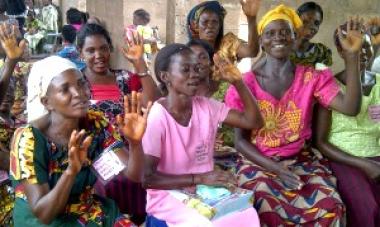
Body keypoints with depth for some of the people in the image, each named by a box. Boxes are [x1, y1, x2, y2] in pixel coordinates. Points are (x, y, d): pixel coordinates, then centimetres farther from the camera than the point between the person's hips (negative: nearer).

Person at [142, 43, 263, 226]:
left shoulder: (207, 106, 1)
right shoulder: (156, 117, -16)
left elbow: (253, 121, -1)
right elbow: (147, 177, -19)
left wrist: (238, 82, -12)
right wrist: (199, 178, -24)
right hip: (169, 197, -5)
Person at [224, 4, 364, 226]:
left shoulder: (312, 77, 1)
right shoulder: (246, 83, -3)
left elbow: (350, 107, -15)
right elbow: (240, 139, -2)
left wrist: (352, 56, -22)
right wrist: (275, 168, -16)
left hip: (302, 160, 2)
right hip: (259, 163, -1)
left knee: (330, 208, -24)